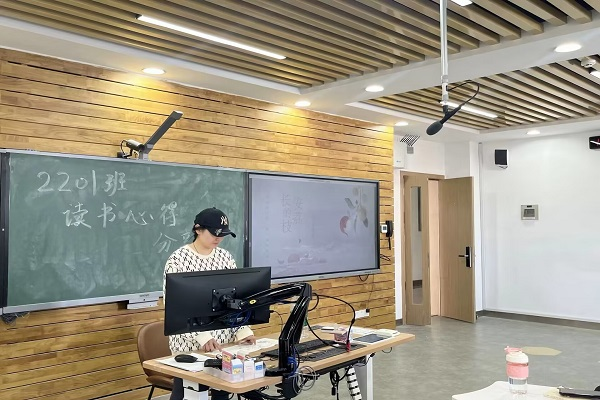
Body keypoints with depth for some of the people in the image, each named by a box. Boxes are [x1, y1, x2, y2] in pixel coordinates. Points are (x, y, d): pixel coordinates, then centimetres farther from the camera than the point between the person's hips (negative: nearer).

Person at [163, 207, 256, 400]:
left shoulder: (225, 257, 5)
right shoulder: (177, 260, -10)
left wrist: (242, 330, -6)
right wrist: (201, 336, -24)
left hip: (223, 338, 5)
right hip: (189, 341, -4)